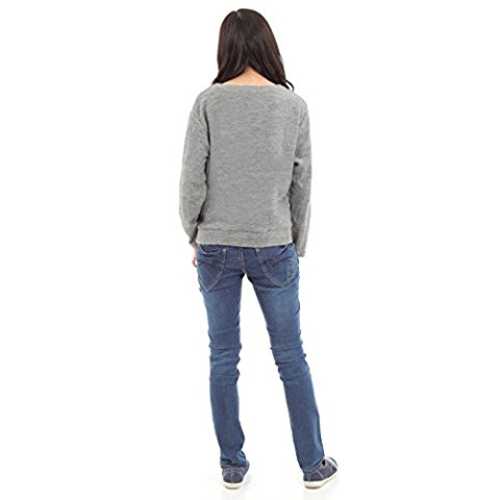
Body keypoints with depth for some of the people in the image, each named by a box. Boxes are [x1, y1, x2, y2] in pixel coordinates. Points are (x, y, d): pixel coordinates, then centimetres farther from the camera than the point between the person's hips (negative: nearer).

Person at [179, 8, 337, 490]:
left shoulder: (209, 102, -7)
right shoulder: (294, 105, -3)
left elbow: (193, 179, -8)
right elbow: (302, 185, 1)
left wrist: (194, 236, 7)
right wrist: (296, 246, 12)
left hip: (216, 247, 0)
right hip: (273, 247, 1)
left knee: (223, 358, 11)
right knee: (291, 357, 11)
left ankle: (232, 465, 22)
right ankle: (313, 464, 22)